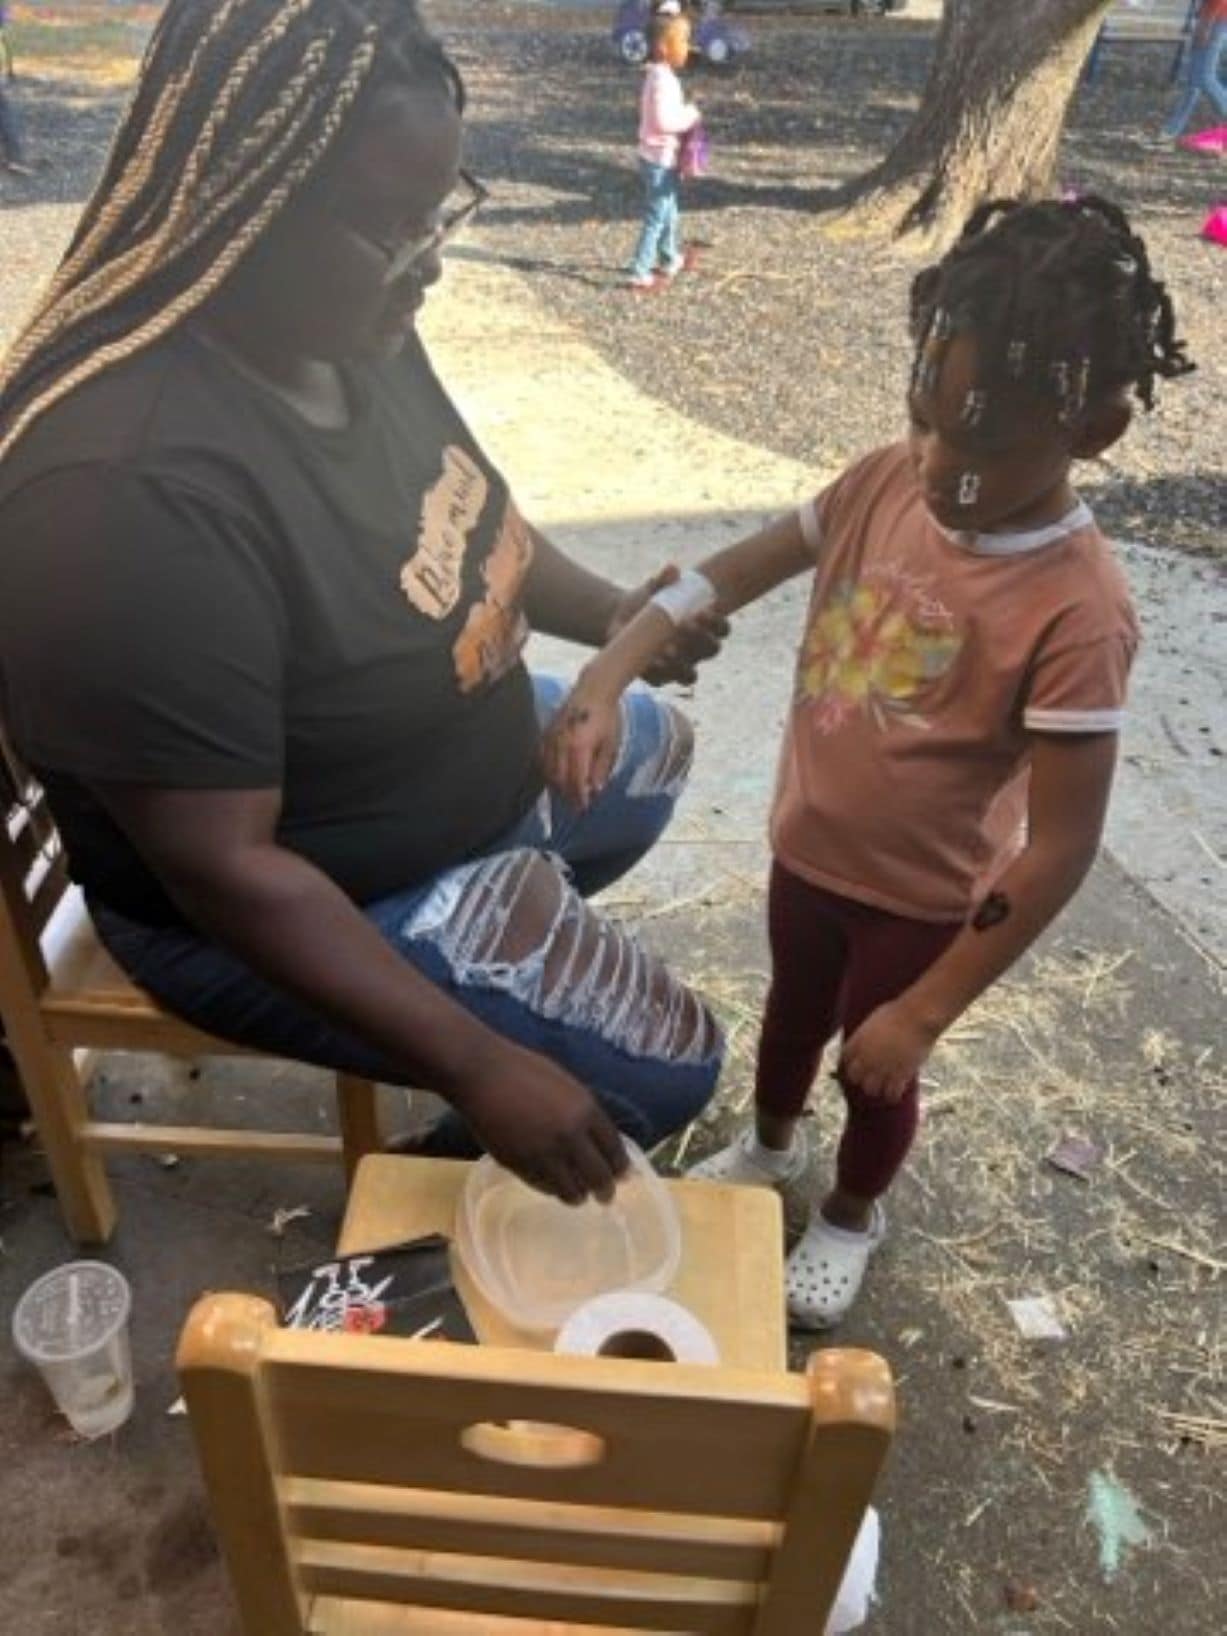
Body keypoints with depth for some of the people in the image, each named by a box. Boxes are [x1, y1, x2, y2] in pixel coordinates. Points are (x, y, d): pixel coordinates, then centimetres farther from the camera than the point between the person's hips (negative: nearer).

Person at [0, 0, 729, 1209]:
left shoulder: (347, 327, -10)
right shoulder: (134, 490, -37)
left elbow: (462, 523, 9)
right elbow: (224, 870, -33)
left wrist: (611, 615, -7)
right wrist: (475, 1065, -30)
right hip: (281, 903, -8)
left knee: (655, 746, 24)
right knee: (664, 1061, -7)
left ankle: (506, 935, 35)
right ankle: (435, 1184, 22)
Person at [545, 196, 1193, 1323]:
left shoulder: (1077, 609, -30)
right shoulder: (886, 483, -15)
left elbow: (1061, 847, -26)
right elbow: (737, 571, -3)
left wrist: (926, 1011, -23)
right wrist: (608, 677, -17)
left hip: (924, 898, -5)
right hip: (807, 846, 5)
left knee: (878, 1075, 21)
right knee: (791, 1011, 29)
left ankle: (852, 1215, 53)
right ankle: (769, 1148, 61)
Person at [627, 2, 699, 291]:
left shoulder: (659, 75, 10)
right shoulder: (663, 79, -22)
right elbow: (664, 121, -28)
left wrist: (686, 114, 6)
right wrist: (691, 116, -16)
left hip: (659, 158, 10)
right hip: (661, 160, -10)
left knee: (669, 213, 22)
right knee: (656, 218, -5)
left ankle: (670, 260, 37)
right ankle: (639, 273, -3)